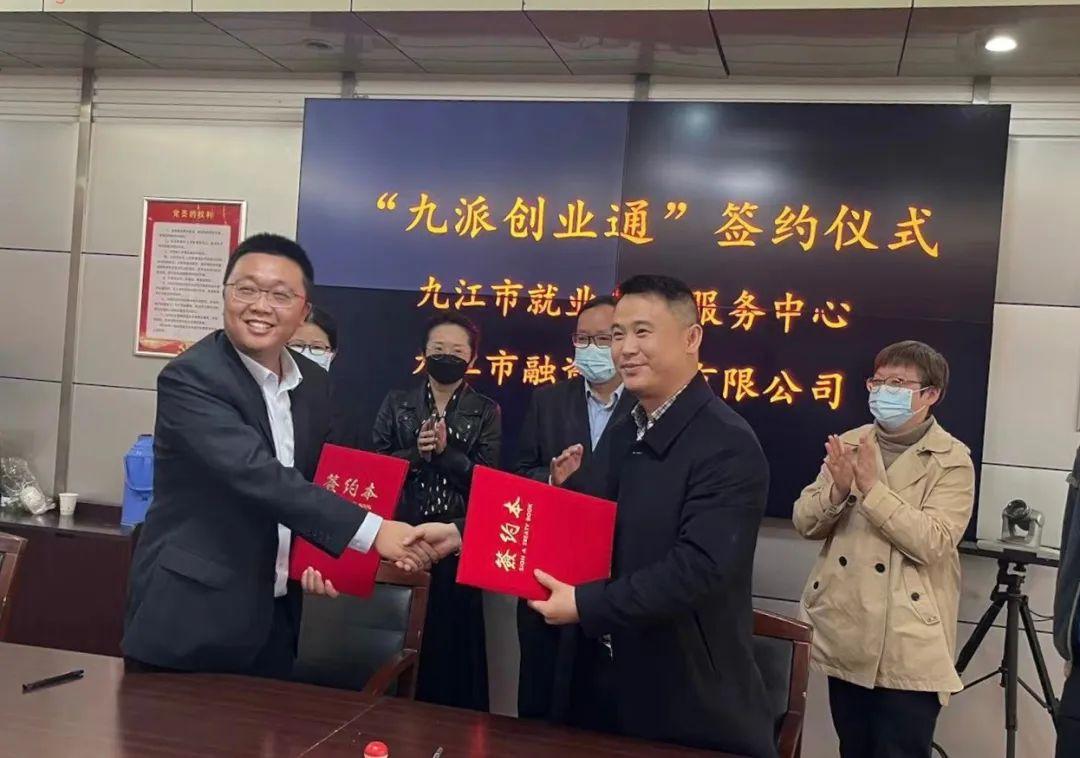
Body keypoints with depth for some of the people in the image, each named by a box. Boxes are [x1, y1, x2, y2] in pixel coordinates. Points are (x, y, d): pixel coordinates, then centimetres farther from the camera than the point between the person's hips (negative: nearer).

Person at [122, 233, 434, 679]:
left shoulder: (314, 384, 6)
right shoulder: (190, 377, -16)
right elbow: (254, 474, -28)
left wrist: (319, 554, -3)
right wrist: (369, 531, -31)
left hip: (273, 621, 6)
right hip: (190, 619, -6)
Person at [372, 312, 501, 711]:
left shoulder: (486, 412, 4)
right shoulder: (397, 402, 8)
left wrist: (445, 451, -17)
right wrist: (417, 453, -13)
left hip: (457, 540, -1)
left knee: (453, 632, 3)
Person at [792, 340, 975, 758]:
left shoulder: (952, 460, -7)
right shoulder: (848, 444, 7)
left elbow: (932, 544, -19)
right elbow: (804, 522, 2)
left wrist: (872, 488, -24)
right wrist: (837, 490, -17)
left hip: (908, 648, -5)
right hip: (845, 635, 5)